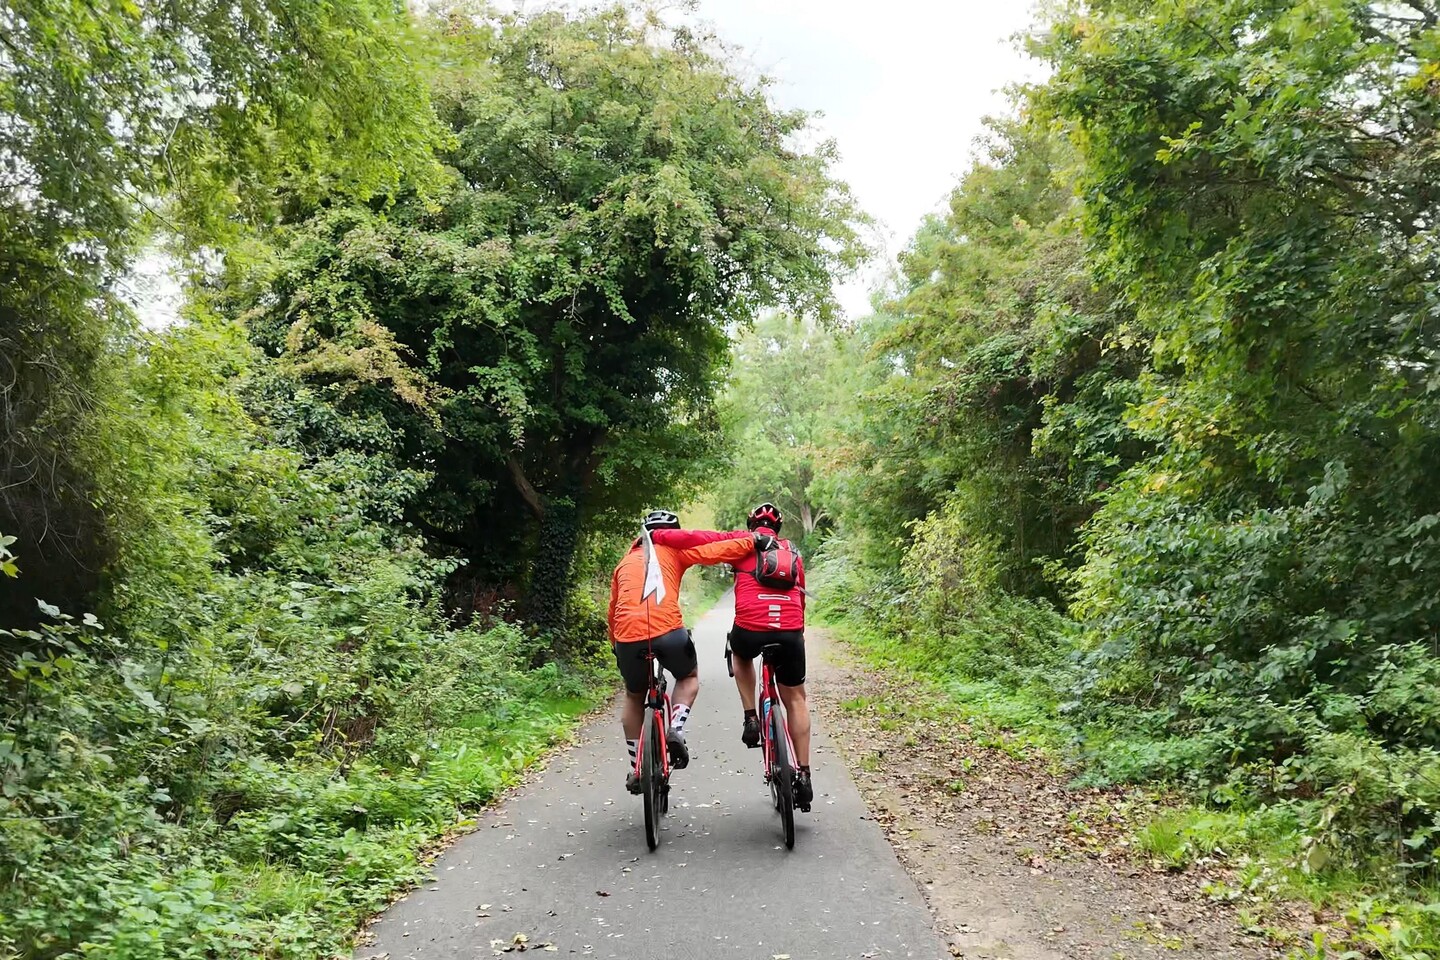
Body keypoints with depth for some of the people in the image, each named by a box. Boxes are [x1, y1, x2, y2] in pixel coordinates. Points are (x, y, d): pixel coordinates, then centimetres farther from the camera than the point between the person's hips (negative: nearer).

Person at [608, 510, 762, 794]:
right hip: (668, 632, -3)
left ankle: (636, 770, 25)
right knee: (689, 676, 28)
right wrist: (753, 540, 8)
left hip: (628, 636, 3)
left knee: (634, 696, 27)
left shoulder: (625, 562, 26)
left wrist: (615, 646, 36)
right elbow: (717, 551, 4)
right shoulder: (675, 551, 16)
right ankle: (676, 730, 4)